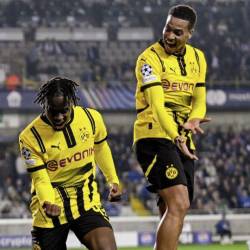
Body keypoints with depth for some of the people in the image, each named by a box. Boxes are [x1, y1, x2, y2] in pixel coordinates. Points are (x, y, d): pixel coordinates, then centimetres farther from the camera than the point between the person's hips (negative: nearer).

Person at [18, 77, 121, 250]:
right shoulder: (30, 137, -14)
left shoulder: (92, 118, -5)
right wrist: (48, 203, -32)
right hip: (51, 204, -1)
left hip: (86, 201, 2)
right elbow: (40, 178, -12)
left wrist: (113, 180, 21)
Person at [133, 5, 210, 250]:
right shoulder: (150, 58, -11)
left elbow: (199, 100, 8)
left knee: (171, 212, 9)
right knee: (178, 204, -22)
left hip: (182, 141, 8)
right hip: (154, 137, -8)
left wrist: (193, 120, -15)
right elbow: (156, 105, -22)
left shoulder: (197, 58, 12)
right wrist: (175, 137, -37)